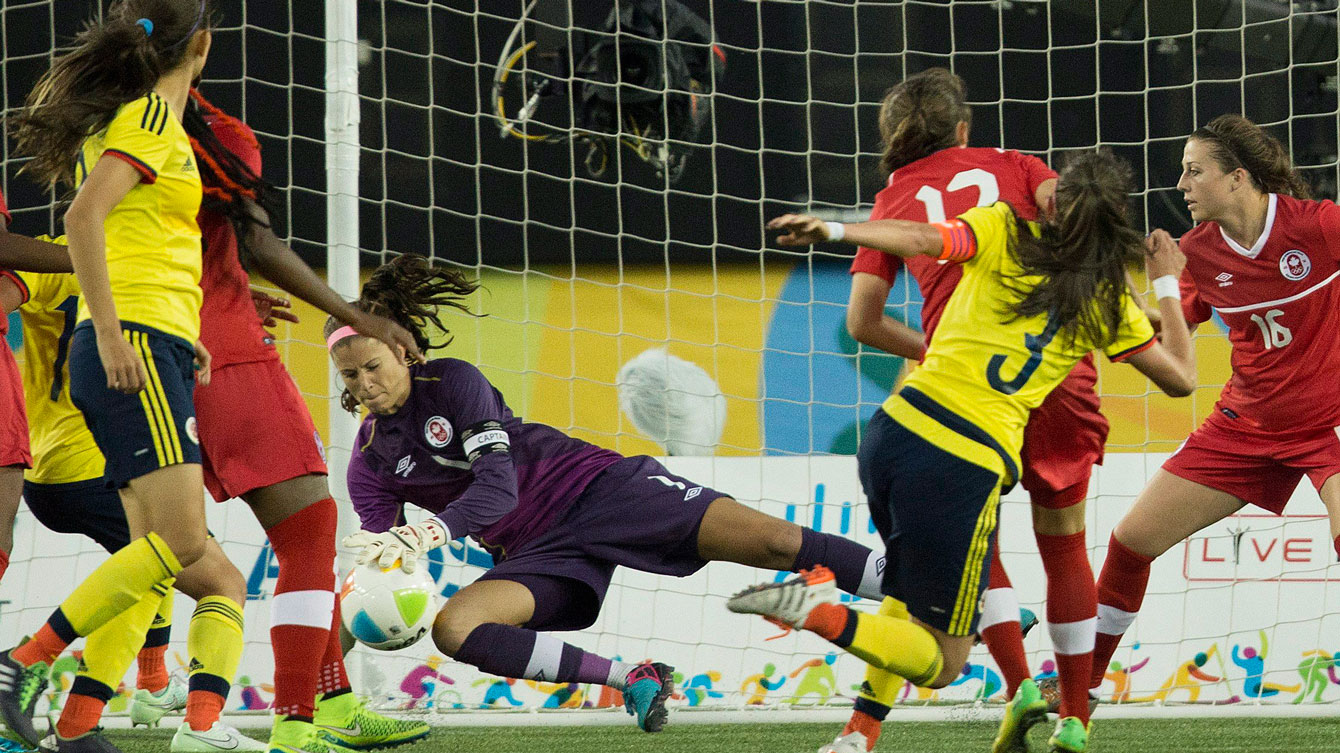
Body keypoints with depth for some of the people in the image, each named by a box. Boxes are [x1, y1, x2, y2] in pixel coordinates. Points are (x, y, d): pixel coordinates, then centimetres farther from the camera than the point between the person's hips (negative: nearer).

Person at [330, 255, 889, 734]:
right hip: (535, 551, 4)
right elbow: (386, 555, 2)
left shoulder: (451, 381, -7)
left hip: (594, 486, -4)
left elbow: (497, 483, -19)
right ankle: (632, 680, -22)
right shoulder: (369, 465, 7)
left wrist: (431, 532, -37)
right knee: (451, 629, -28)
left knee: (773, 542, -21)